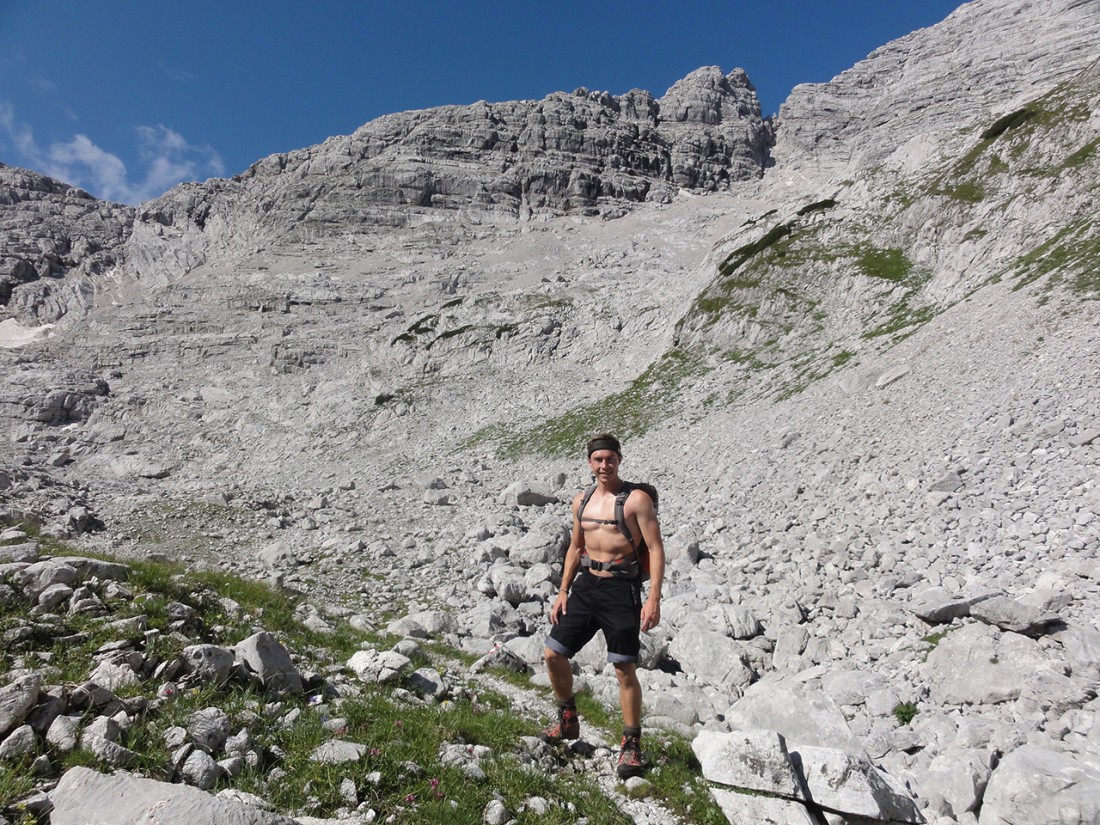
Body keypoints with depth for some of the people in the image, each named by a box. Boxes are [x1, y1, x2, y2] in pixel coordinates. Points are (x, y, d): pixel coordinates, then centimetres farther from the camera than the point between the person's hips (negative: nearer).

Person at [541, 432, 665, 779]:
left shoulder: (636, 498, -8)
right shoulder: (581, 501, 10)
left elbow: (656, 548, -11)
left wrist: (654, 598, -19)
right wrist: (563, 591, 14)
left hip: (620, 588, -6)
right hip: (585, 585, 6)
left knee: (625, 669, 0)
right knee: (553, 653, 8)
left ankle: (631, 745, 19)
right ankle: (568, 721, 30)